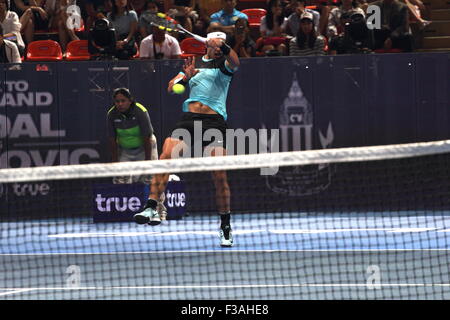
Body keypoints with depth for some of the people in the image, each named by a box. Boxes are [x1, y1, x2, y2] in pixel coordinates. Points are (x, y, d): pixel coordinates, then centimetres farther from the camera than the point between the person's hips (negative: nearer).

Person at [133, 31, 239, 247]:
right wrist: (185, 77, -4)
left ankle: (225, 226, 7)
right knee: (166, 156, -20)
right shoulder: (193, 63, 21)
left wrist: (224, 46, -34)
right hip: (188, 118, 3)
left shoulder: (223, 64, 8)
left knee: (219, 175, -7)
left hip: (214, 120, -3)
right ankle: (151, 208, -25)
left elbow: (235, 63, -15)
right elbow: (171, 87, 16)